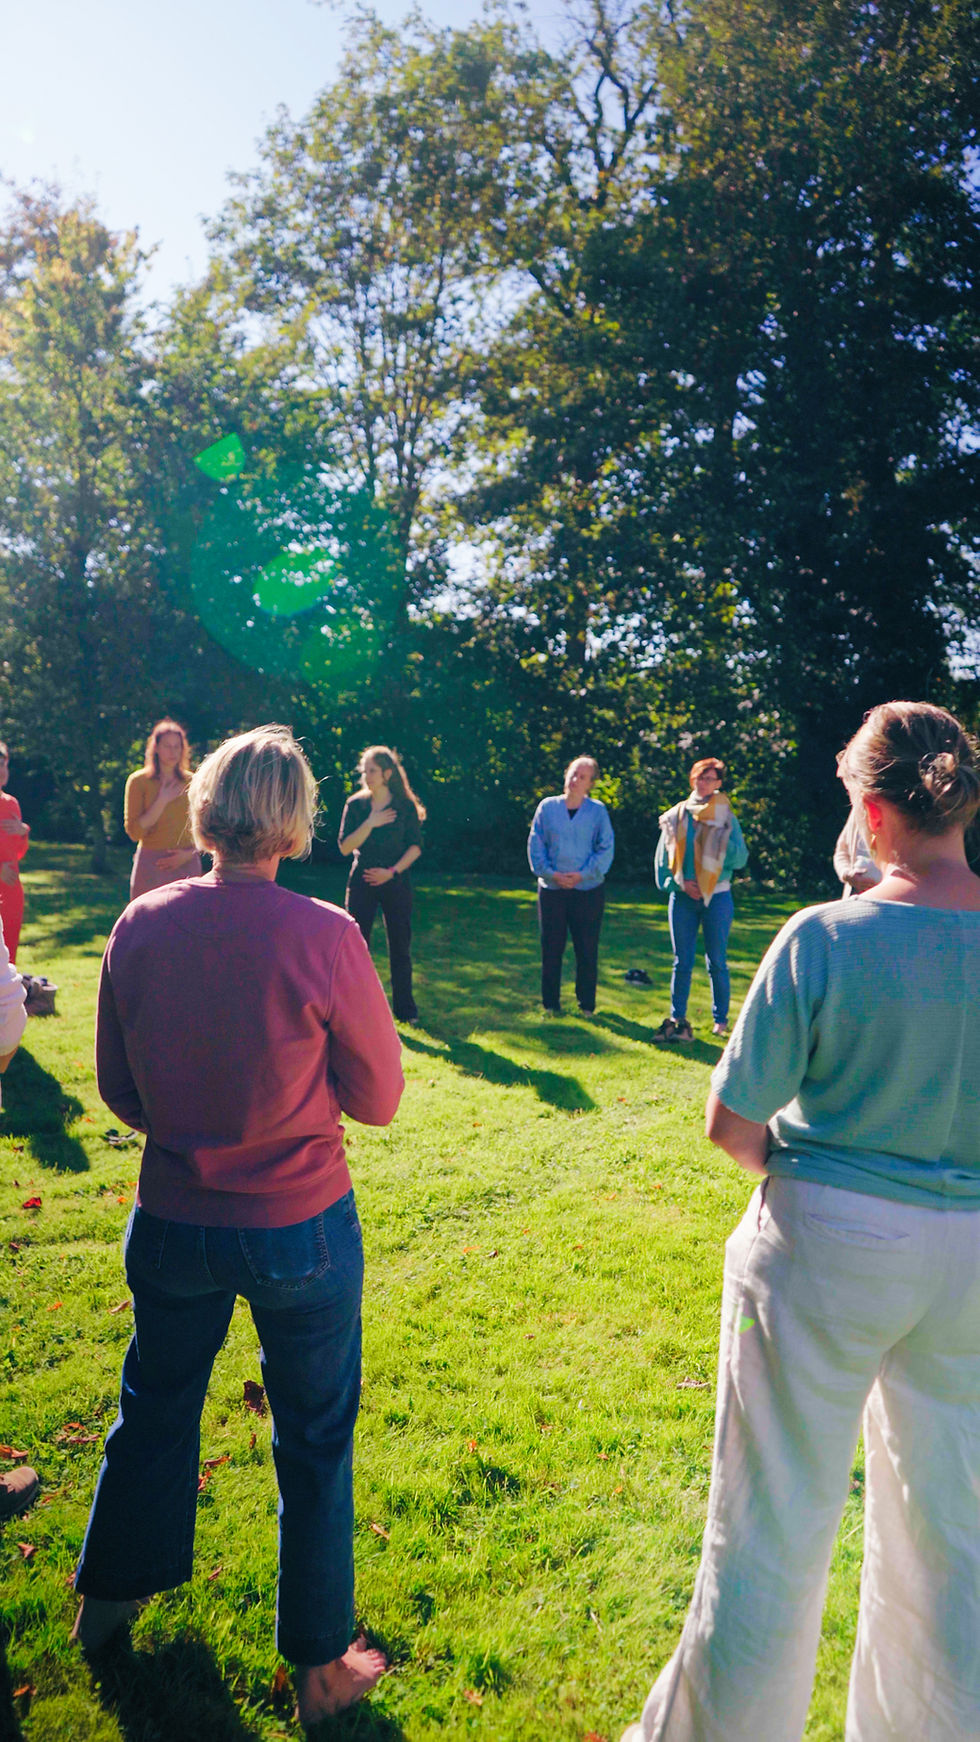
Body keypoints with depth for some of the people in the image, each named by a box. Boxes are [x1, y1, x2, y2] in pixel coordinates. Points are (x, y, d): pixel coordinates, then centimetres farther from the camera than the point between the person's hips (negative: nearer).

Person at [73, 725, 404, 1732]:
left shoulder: (141, 926, -11)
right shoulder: (323, 935, -21)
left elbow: (118, 1089, 1)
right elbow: (376, 1097, -10)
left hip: (172, 1221, 4)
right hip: (300, 1228, -3)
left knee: (154, 1405, 28)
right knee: (313, 1440, 17)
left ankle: (108, 1601, 52)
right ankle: (320, 1666, 36)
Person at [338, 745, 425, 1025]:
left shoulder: (405, 806, 0)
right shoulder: (355, 805, 2)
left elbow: (416, 846, -1)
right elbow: (345, 847, -5)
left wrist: (393, 871, -12)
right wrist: (370, 824, -15)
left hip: (396, 882, -1)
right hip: (362, 882, 1)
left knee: (400, 946, 4)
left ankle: (405, 1008, 15)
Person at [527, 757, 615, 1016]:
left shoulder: (598, 811, 2)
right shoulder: (547, 807, 4)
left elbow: (606, 849, -1)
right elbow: (535, 845, 2)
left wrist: (583, 874, -12)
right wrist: (550, 873, -11)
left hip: (588, 889, -1)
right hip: (551, 888, 1)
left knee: (587, 949, 3)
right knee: (551, 948, 5)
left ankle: (587, 1004, 16)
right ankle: (550, 1003, 17)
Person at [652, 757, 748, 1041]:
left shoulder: (726, 818, 3)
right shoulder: (675, 816, 6)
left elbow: (740, 859, -2)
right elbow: (662, 858, 8)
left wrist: (724, 839, -16)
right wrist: (680, 882, -6)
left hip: (717, 897, -1)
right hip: (682, 898, 1)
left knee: (717, 962, 3)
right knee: (682, 962, 3)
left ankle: (720, 1019, 14)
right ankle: (677, 1019, 9)